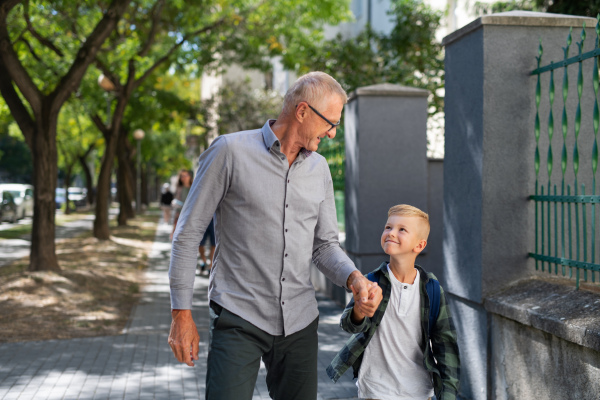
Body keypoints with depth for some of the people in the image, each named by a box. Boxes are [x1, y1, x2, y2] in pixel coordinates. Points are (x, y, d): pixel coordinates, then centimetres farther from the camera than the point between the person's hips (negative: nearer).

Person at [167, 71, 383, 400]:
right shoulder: (230, 151, -8)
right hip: (239, 318, -5)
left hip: (300, 323, 5)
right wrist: (181, 314, -7)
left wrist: (355, 279, -8)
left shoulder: (319, 168, 10)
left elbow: (324, 245, 13)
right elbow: (188, 235, -5)